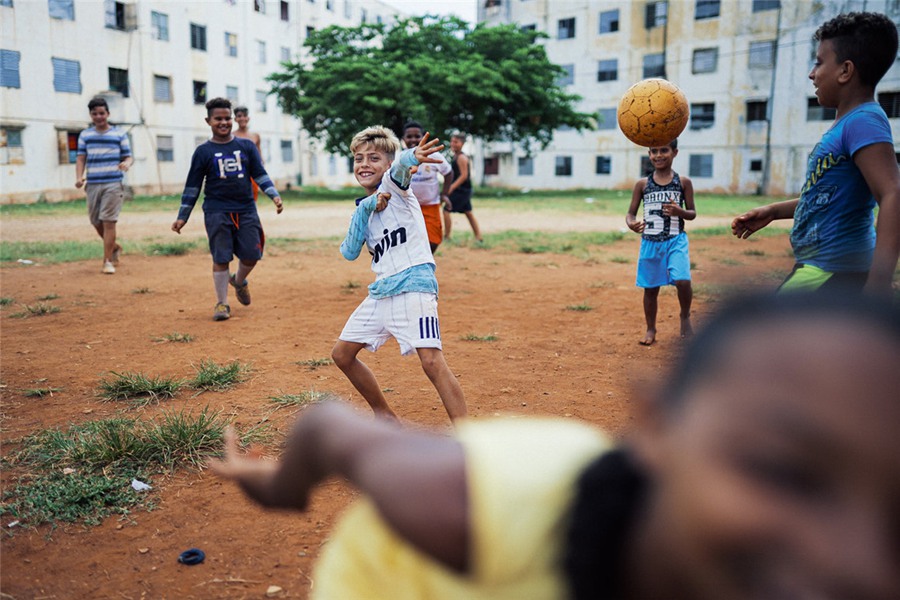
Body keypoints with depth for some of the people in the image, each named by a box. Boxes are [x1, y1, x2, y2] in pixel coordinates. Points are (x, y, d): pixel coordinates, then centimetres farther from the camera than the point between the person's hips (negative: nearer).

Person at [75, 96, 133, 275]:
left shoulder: (120, 134, 8)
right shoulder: (85, 135, 13)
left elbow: (128, 157, 6)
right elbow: (80, 158, 9)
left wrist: (127, 163, -19)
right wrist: (79, 177, -8)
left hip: (113, 184, -3)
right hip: (92, 184, 4)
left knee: (108, 221, -10)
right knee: (96, 222, 9)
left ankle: (108, 261, -5)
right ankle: (115, 247, 34)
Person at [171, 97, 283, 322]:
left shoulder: (246, 146, 9)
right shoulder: (203, 151, 3)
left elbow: (260, 175, 10)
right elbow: (192, 186, 6)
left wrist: (274, 195, -5)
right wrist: (182, 216, 4)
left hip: (246, 210, 2)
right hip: (217, 212, -2)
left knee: (251, 255, 1)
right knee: (221, 257, -2)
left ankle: (239, 281, 34)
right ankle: (222, 303, 12)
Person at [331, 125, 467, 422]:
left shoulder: (394, 185, 0)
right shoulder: (363, 206, 18)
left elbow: (400, 167, -26)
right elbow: (349, 252, 4)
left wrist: (410, 157, -50)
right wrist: (366, 208, -5)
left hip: (413, 285, -8)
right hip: (381, 292, 8)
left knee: (432, 361, -20)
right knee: (342, 354, 14)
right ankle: (385, 415, 28)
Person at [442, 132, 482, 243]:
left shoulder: (461, 158, -16)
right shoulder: (456, 156, 14)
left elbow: (464, 175, -21)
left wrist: (451, 187, -26)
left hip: (461, 190, -10)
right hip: (464, 190, 10)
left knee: (446, 210, -8)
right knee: (468, 212, 15)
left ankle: (446, 237, -3)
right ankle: (478, 237, 19)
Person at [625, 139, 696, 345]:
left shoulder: (683, 182, 2)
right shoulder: (643, 184, 3)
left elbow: (692, 213, 6)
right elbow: (631, 213, 5)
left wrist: (679, 211, -17)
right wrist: (631, 224, -18)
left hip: (676, 240, -1)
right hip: (650, 242, 2)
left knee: (682, 281, -20)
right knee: (650, 288, 9)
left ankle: (685, 317, 10)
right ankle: (650, 330, 27)